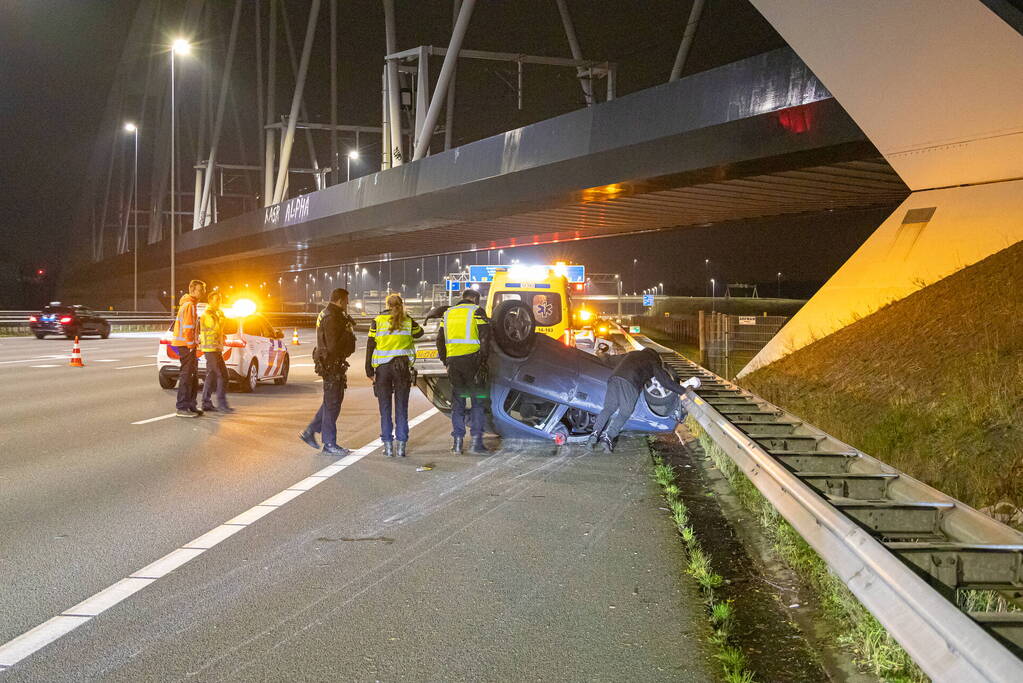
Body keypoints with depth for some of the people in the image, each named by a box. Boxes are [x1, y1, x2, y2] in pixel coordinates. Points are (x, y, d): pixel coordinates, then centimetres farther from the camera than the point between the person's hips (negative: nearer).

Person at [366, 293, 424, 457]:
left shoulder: (377, 321, 0)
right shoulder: (408, 321, 2)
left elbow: (370, 346, -2)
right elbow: (419, 332, 22)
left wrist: (369, 370, 1)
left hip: (382, 368, -1)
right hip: (402, 367, 1)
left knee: (385, 409, 6)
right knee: (402, 408, 6)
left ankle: (388, 446, 5)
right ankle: (401, 446, 4)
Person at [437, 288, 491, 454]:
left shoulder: (448, 313, 16)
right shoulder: (477, 311, 2)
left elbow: (440, 339, 15)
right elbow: (485, 335, -9)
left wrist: (445, 361, 18)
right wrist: (483, 358, -6)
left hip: (452, 361, 4)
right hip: (471, 360, -4)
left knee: (457, 401, 11)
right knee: (477, 401, 2)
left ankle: (457, 440, 9)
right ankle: (476, 441, -3)